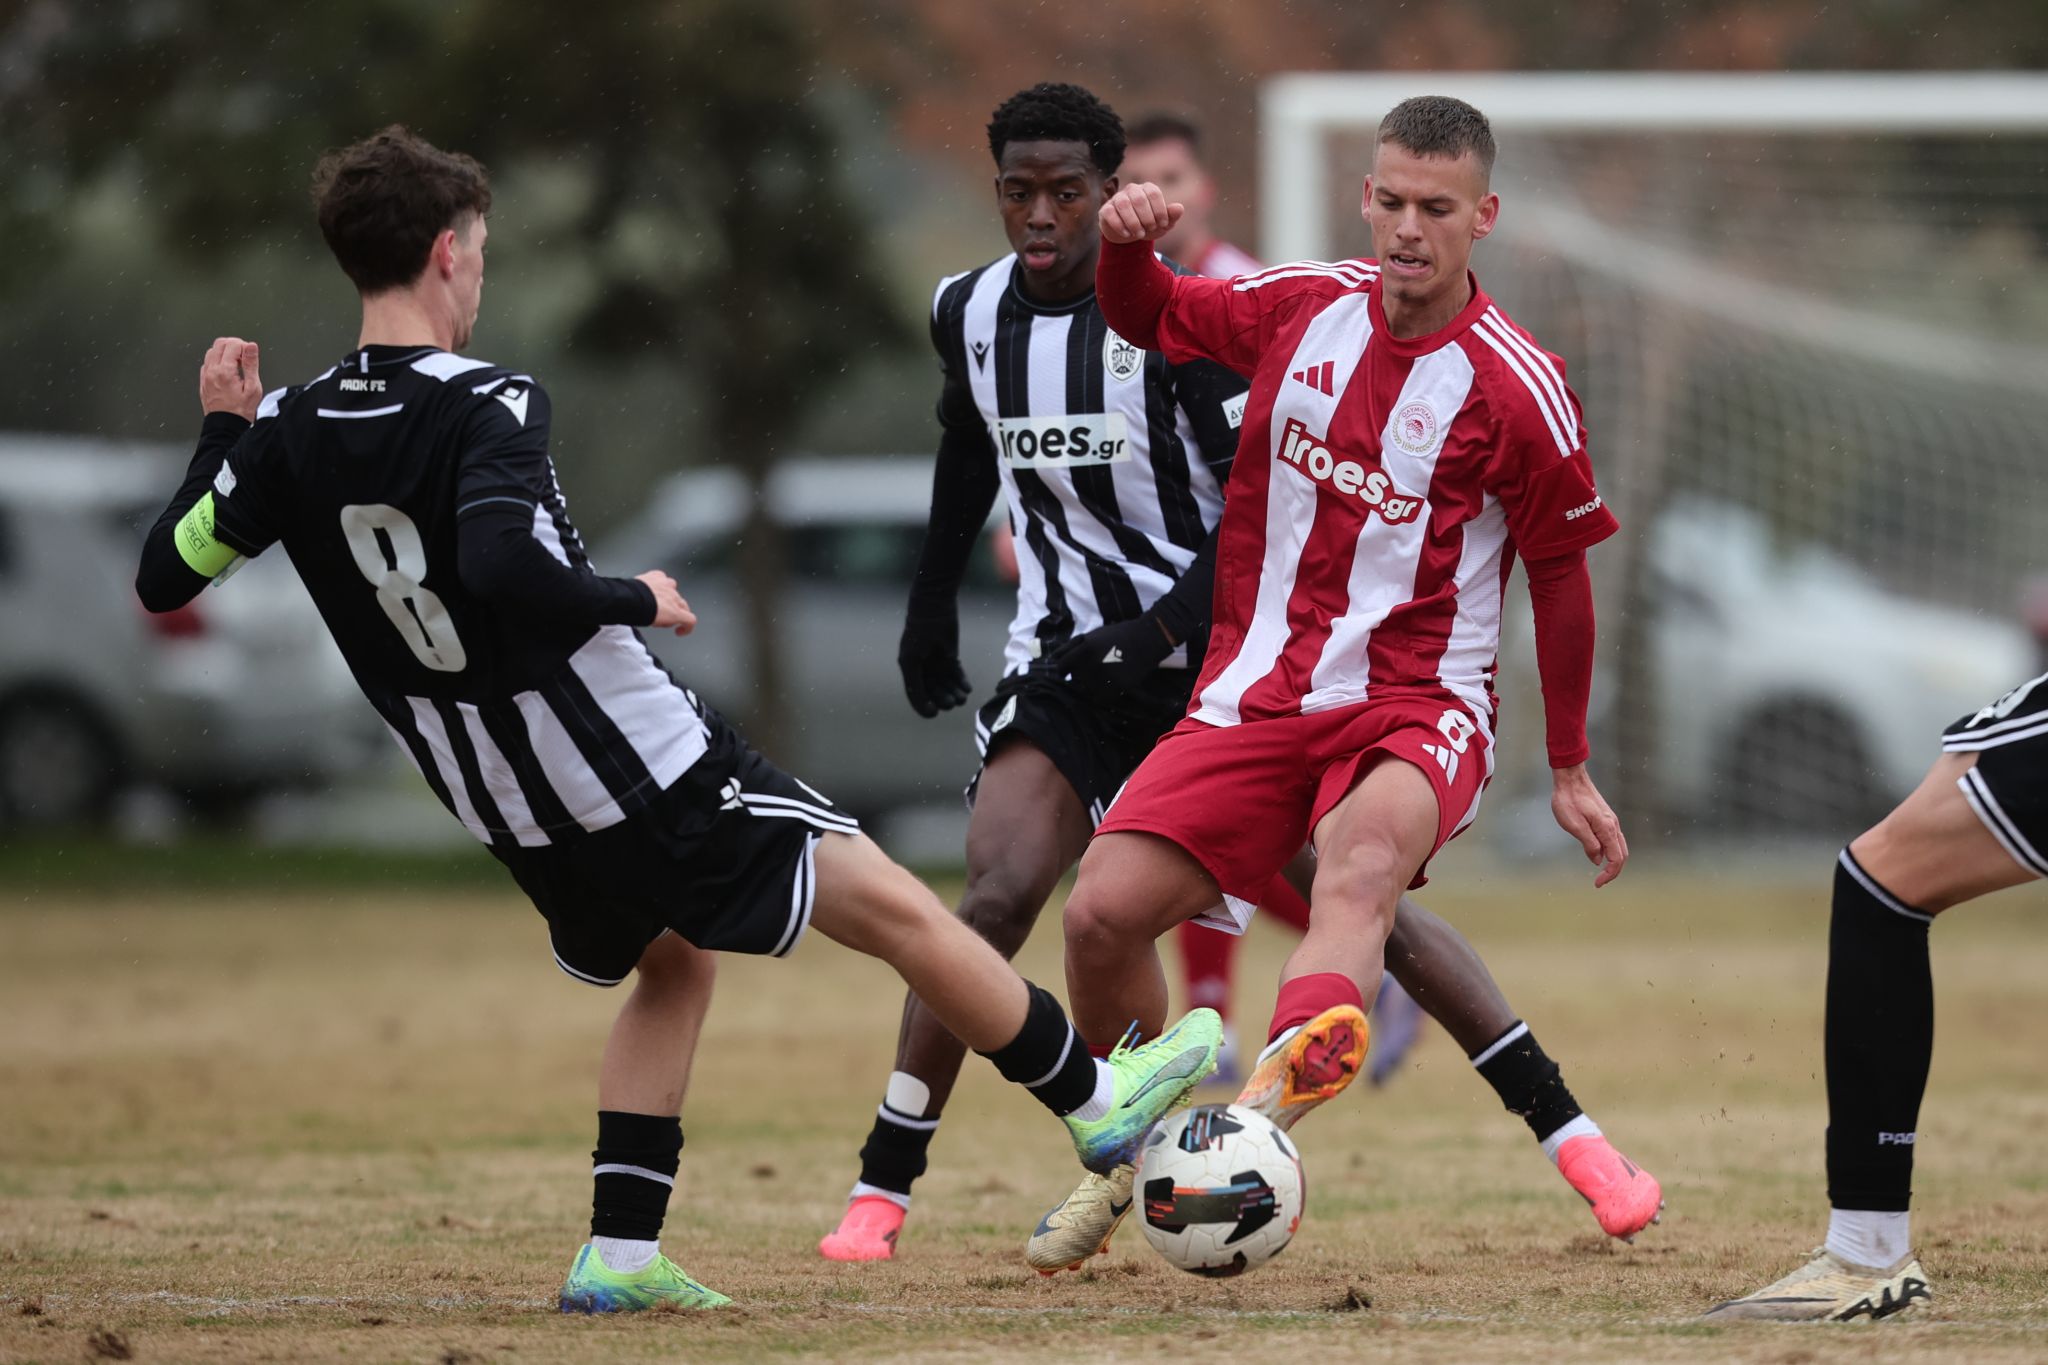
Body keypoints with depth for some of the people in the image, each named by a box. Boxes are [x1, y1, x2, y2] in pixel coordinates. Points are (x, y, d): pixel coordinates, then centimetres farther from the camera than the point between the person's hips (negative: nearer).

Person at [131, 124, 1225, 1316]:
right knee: (898, 909, 10)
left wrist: (224, 432, 14)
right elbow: (499, 567, -38)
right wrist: (636, 603, -20)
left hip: (516, 816, 7)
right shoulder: (484, 407, -22)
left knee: (672, 961, 30)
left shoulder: (290, 434, -3)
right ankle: (1099, 1101, 23)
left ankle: (623, 1252, 19)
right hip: (656, 773, -7)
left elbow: (168, 572, 1)